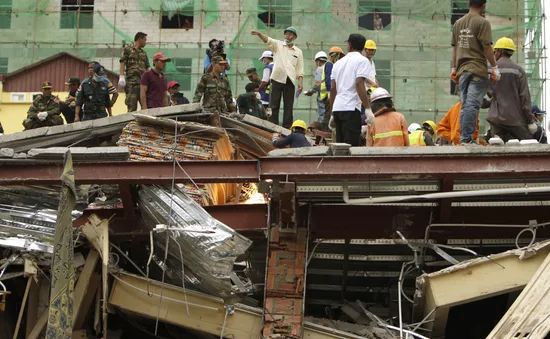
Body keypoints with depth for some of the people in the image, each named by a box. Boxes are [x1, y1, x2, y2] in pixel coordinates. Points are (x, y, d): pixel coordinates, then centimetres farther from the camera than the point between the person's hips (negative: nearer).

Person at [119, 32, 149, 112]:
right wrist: (121, 77, -14)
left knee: (146, 105, -5)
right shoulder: (127, 50, 9)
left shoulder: (144, 53, 23)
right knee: (132, 107, -8)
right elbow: (122, 63, -1)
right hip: (131, 82, -5)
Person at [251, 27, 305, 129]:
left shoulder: (298, 52, 13)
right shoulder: (278, 45, 8)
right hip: (277, 79, -2)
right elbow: (268, 40, -11)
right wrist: (259, 34, -31)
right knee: (274, 105, -3)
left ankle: (287, 128, 6)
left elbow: (300, 69, 12)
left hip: (290, 81, 2)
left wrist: (300, 82, -1)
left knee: (289, 107, 2)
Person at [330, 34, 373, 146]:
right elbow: (359, 83, -14)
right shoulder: (362, 60, 0)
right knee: (352, 145, -8)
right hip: (351, 108, -6)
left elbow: (333, 88, 17)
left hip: (337, 108, 6)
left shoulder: (339, 62, 18)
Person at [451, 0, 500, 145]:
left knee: (465, 105, 10)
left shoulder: (458, 23, 14)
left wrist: (454, 68, 22)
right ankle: (467, 138, -13)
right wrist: (495, 67, -5)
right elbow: (486, 47, -10)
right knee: (472, 104, -9)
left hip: (462, 69, 6)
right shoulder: (483, 22, -5)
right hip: (478, 69, -6)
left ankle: (464, 138, 9)